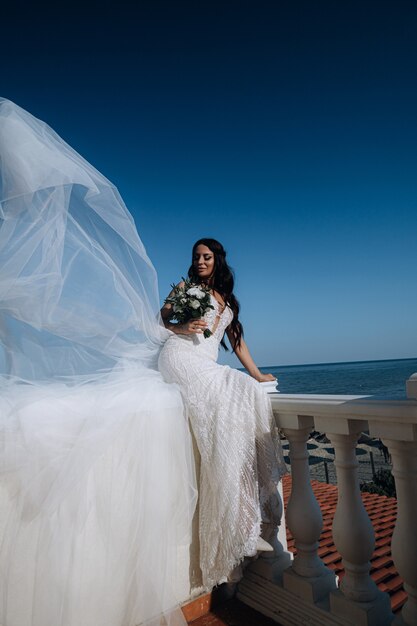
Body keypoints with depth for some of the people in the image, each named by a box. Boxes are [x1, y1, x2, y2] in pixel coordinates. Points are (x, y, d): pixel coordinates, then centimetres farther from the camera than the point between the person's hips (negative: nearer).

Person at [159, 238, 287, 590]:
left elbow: (237, 340, 25)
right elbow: (159, 319, 10)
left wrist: (256, 374, 20)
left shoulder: (227, 301, 25)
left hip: (207, 366, 5)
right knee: (227, 396, -28)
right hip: (180, 355, -5)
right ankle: (236, 524, -25)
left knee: (250, 394, -19)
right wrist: (181, 328, -10)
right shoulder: (185, 288, 15)